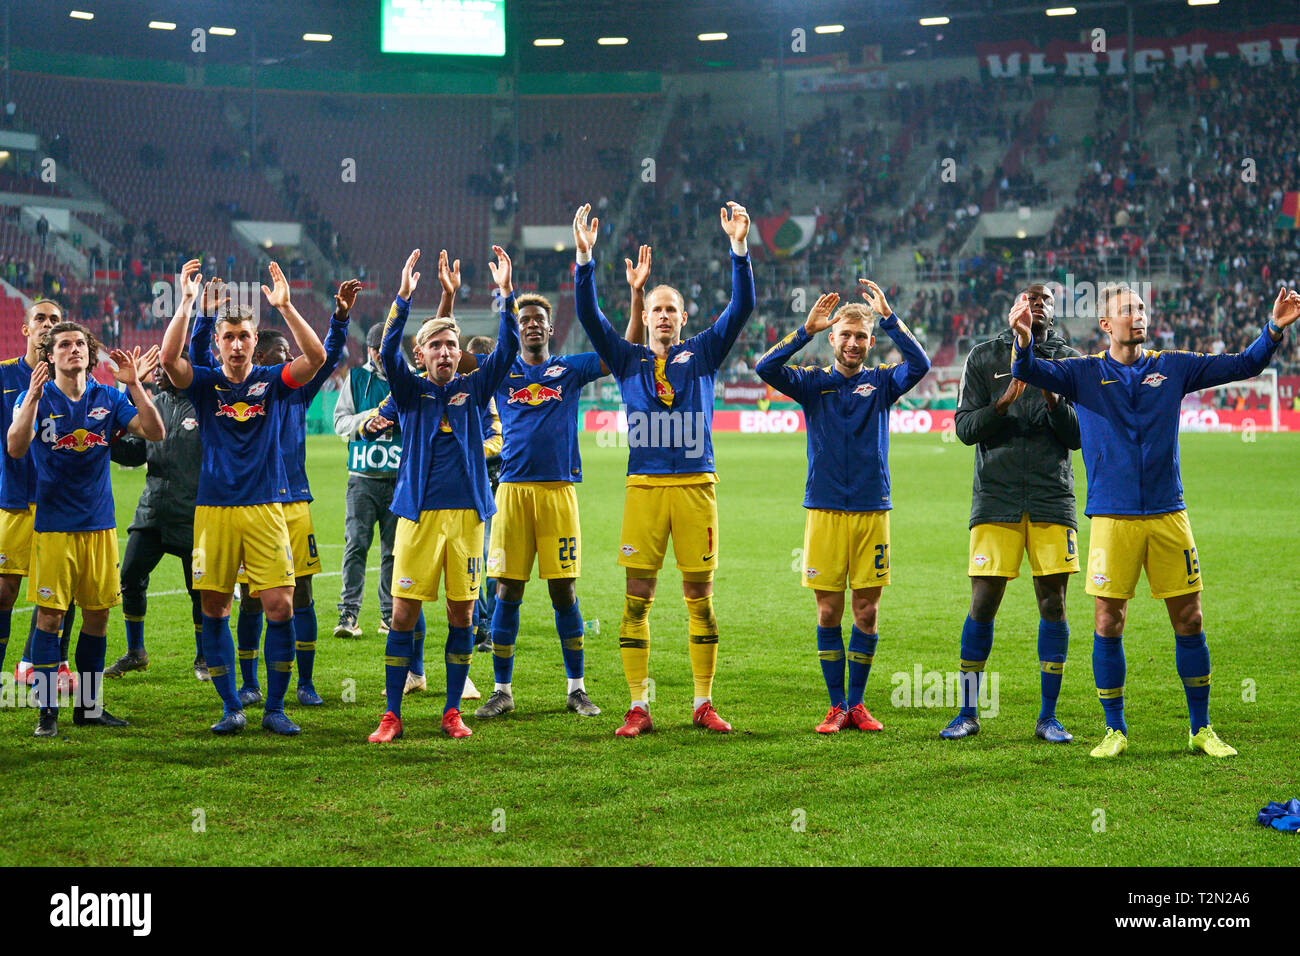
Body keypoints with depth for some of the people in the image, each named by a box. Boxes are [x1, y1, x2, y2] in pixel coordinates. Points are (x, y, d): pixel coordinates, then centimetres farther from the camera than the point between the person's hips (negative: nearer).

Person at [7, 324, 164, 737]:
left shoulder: (109, 398, 5)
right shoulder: (36, 397, -2)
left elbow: (154, 432, -5)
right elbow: (15, 447, -17)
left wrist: (134, 385, -14)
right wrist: (33, 395, -28)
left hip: (99, 524, 3)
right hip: (53, 525, -3)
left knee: (98, 614, 7)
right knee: (49, 615, -5)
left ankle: (88, 704, 19)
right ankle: (46, 709, 1)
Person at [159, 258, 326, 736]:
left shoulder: (272, 382, 5)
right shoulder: (205, 383, 6)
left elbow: (316, 357, -12)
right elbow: (170, 359, -13)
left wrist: (285, 306, -21)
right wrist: (186, 302, -21)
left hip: (265, 509, -1)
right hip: (214, 510, 1)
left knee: (280, 607, -7)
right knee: (214, 609, 2)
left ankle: (275, 708, 6)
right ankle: (231, 708, 14)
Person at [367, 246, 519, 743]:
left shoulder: (473, 389, 10)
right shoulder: (411, 390, 6)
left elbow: (507, 349, -1)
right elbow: (388, 352, -11)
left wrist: (506, 294, -14)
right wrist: (404, 297, -22)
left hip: (466, 512, 2)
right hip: (419, 513, -2)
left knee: (461, 614, 4)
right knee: (403, 614, -3)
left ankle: (453, 711, 13)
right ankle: (391, 716, 3)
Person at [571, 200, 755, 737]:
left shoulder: (703, 353, 11)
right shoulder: (628, 360, 12)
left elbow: (742, 307, 1)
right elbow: (589, 316, 2)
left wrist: (739, 248, -10)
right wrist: (584, 259, -10)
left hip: (696, 485, 0)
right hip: (644, 487, 0)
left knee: (700, 597, 3)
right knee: (636, 598, -1)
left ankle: (704, 703, 11)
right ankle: (638, 708, 4)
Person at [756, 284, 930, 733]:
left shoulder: (882, 383, 7)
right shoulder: (813, 383, 6)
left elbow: (919, 364, -11)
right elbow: (766, 368, -9)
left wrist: (888, 317, -16)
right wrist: (807, 329, -16)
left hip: (872, 510, 0)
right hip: (825, 510, 0)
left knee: (866, 612, 3)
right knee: (829, 612, 2)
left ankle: (857, 703, 14)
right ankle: (837, 706, 11)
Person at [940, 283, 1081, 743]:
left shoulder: (1069, 361, 9)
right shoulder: (984, 357, 7)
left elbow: (1078, 436, 4)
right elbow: (965, 427, 1)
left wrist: (1054, 401, -13)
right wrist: (1001, 406, -16)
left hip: (1052, 497, 1)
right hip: (996, 495, -1)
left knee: (1052, 602, -1)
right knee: (983, 603, -4)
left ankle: (1048, 717, 8)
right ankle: (968, 712, 9)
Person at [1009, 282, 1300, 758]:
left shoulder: (1173, 367, 9)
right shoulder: (1085, 373, 3)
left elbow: (1242, 365, 9)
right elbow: (1029, 372, -11)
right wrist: (1024, 340, -32)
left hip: (1168, 514, 2)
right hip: (1112, 517, -2)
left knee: (1189, 619, 3)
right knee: (1108, 623, -2)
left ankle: (1200, 729, 15)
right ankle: (1115, 730, 11)